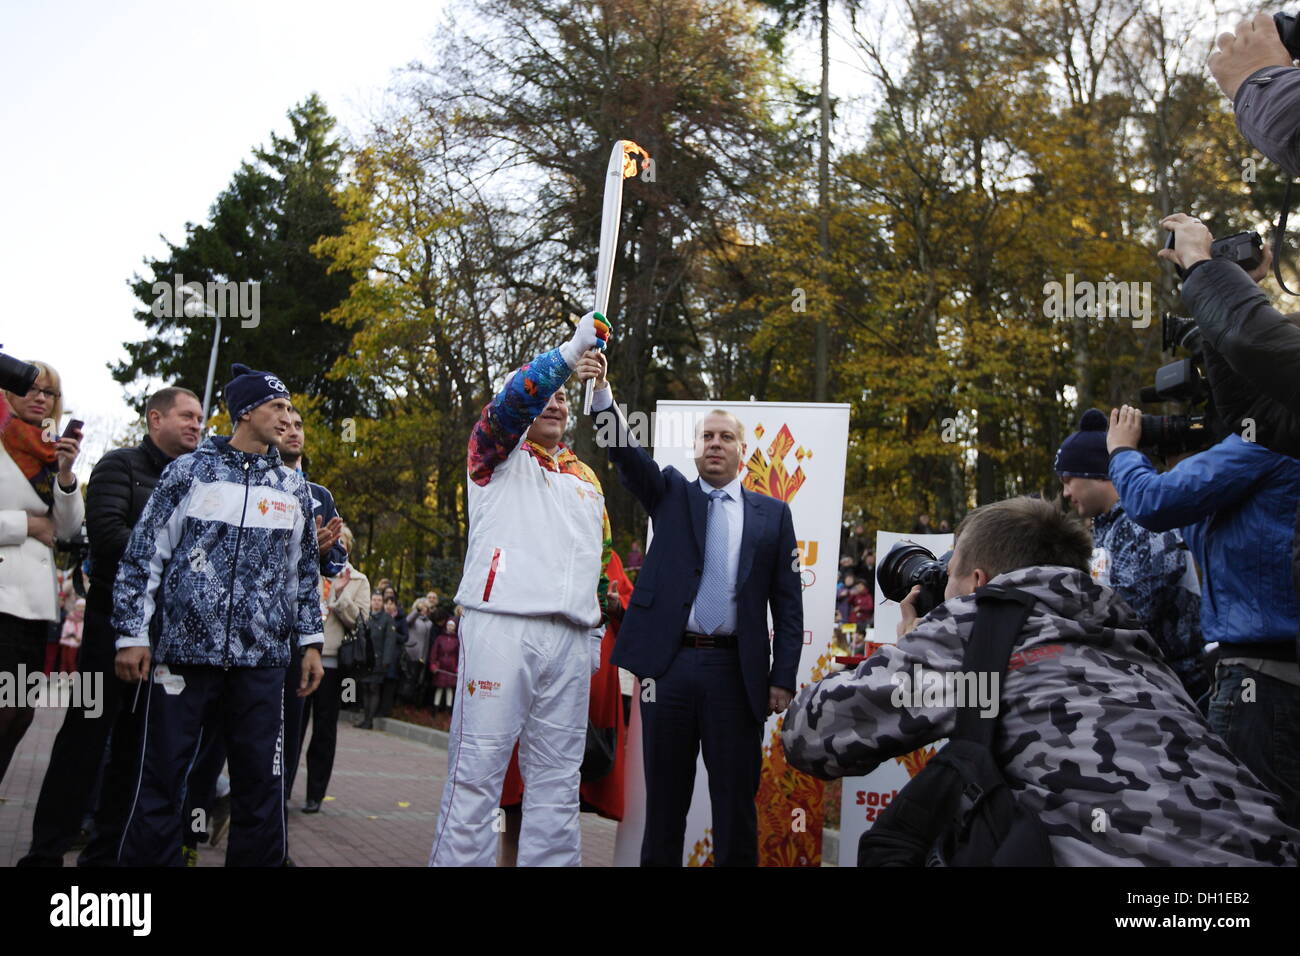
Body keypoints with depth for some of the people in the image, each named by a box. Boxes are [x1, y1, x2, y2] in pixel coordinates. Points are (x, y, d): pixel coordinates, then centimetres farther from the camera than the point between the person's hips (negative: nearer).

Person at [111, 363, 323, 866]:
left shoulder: (293, 488, 13)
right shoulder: (189, 471, 5)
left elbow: (305, 570, 17)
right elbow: (144, 555, 3)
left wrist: (311, 641, 10)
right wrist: (132, 635, -3)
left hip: (260, 660, 2)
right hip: (182, 651, -2)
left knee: (261, 786, 2)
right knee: (160, 781, 2)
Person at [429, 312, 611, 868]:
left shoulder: (586, 479, 24)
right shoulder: (499, 456, 9)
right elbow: (510, 403, -12)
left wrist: (597, 627, 16)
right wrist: (572, 351, -18)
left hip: (570, 639, 5)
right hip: (501, 627, -5)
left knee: (558, 776, 6)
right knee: (477, 770, -7)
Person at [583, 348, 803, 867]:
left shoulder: (772, 514, 9)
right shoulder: (671, 493, 11)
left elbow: (787, 602, 6)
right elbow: (627, 452, -7)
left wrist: (783, 677, -2)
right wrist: (601, 390, -23)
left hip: (736, 669, 0)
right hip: (669, 663, 1)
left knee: (736, 800, 5)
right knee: (664, 796, 9)